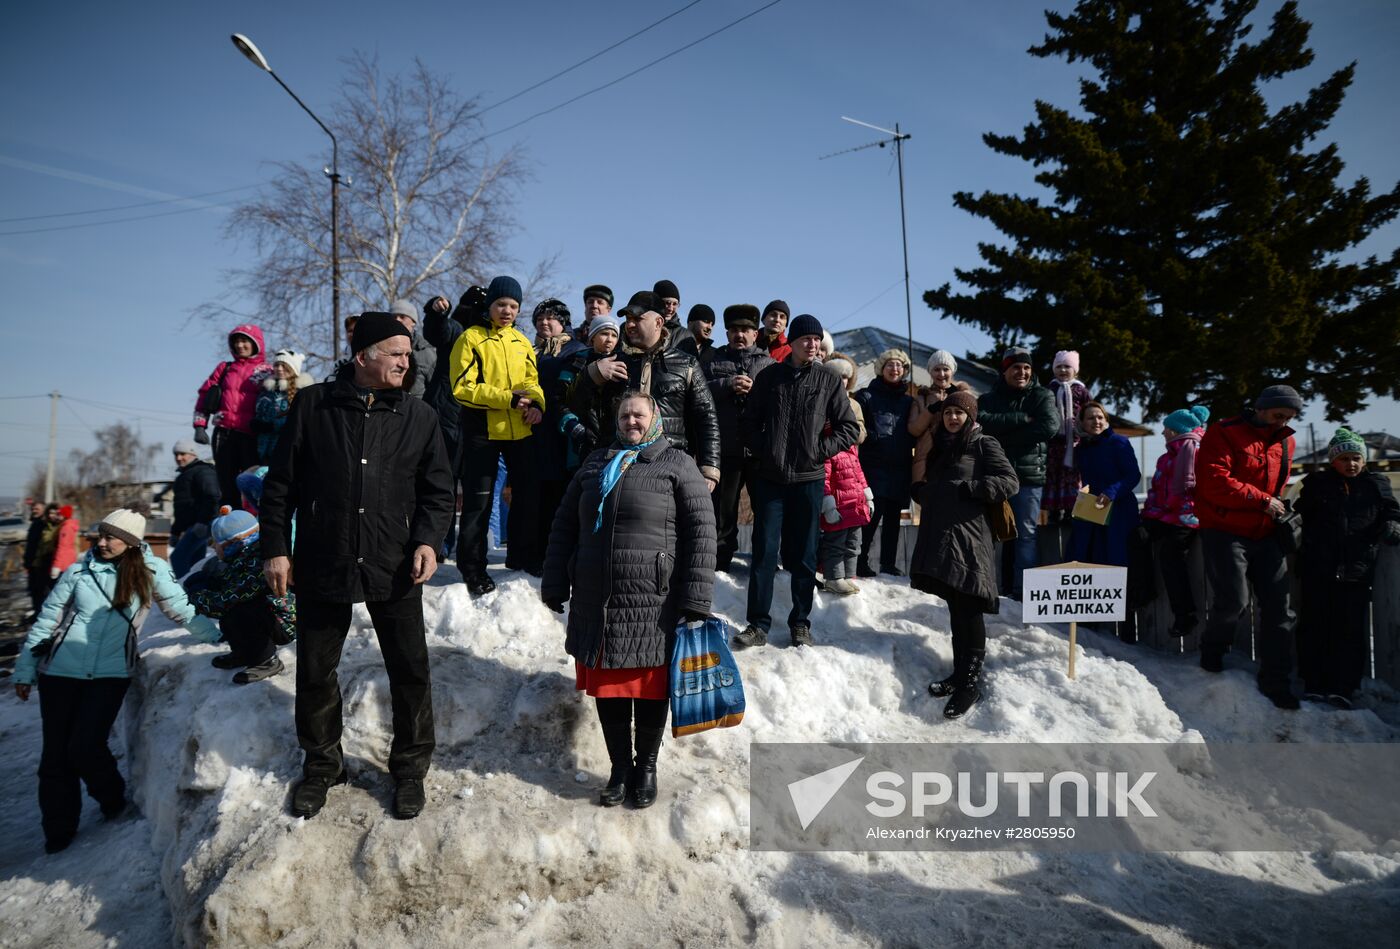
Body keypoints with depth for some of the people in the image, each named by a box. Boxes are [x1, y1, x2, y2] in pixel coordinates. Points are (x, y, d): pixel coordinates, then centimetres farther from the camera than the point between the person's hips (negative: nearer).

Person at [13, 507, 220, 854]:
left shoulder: (151, 571, -4)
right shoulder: (79, 571, 0)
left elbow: (182, 610, 0)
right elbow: (46, 622, 7)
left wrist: (222, 637, -3)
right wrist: (25, 670, 9)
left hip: (110, 675, -2)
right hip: (59, 672, 2)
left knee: (85, 748, -11)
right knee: (56, 753, 5)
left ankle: (112, 799, 18)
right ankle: (58, 832, 22)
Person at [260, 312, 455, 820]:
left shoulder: (419, 416, 4)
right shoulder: (313, 405, 1)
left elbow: (438, 488, 8)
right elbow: (280, 483, 4)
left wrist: (427, 539, -7)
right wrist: (276, 548, 0)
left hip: (394, 568, 0)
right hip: (321, 564, 0)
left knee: (410, 672, 5)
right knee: (315, 672, 11)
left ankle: (410, 767, 24)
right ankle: (322, 764, 32)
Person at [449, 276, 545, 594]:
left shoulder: (521, 341, 12)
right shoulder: (471, 338, -5)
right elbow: (463, 387, -13)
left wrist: (536, 403, -5)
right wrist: (507, 398, -19)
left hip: (520, 429, 6)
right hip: (482, 430, -6)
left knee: (528, 492, 13)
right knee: (478, 500, -1)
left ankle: (523, 555, 30)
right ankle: (473, 568, 9)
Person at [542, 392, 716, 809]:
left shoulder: (677, 465, 0)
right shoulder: (595, 465, 14)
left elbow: (701, 531, -5)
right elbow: (564, 527, 17)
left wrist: (696, 599, -11)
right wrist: (555, 586, 11)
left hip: (653, 605, -4)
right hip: (596, 603, 4)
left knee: (650, 688, 8)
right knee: (607, 689, 11)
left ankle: (646, 766, 28)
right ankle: (620, 768, 28)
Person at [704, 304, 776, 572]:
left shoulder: (768, 363, 13)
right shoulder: (715, 360, 13)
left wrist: (754, 389, -15)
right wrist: (727, 384, -14)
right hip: (725, 448, 0)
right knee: (723, 509, 7)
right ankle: (720, 560, 18)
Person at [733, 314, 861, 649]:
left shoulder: (830, 381, 3)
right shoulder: (770, 376, 5)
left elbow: (850, 428, 6)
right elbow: (749, 421, 10)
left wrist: (820, 450, -5)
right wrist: (762, 451, -2)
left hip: (809, 479, 0)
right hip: (770, 477, 0)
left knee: (804, 555, 7)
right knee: (764, 552, 0)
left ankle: (800, 623, 18)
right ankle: (758, 624, 7)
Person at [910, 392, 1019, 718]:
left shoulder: (983, 444, 3)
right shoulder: (940, 446, 24)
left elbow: (1009, 481, -7)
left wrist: (966, 488, -14)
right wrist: (923, 493, 12)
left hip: (967, 533, -7)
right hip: (938, 532, 7)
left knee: (966, 606, -11)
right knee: (955, 605, 8)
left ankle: (971, 680, -8)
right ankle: (960, 673, 13)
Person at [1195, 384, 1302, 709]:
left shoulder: (1285, 443, 14)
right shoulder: (1223, 434, -7)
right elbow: (1215, 483, -19)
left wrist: (1278, 507, 13)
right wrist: (1262, 501, -16)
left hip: (1265, 534, 7)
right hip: (1225, 531, -7)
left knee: (1279, 607, 3)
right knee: (1233, 600, -14)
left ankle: (1275, 682, 13)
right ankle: (1211, 651, 17)